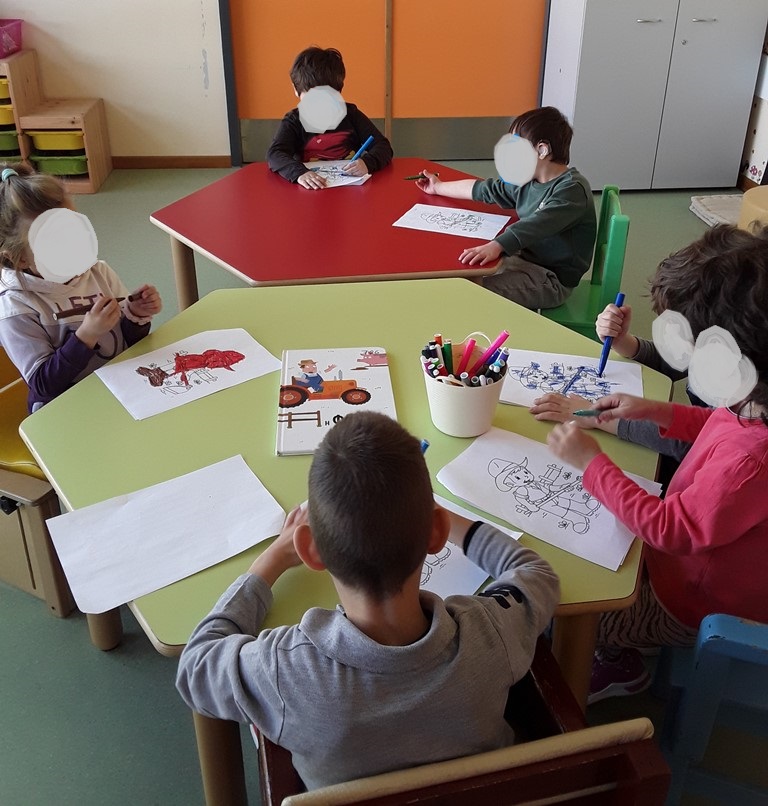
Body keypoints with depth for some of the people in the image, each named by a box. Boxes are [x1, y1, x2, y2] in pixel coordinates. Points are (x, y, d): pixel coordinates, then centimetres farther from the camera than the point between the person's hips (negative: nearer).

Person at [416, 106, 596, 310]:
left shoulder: (572, 189, -21)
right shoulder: (528, 182, 7)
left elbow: (537, 224, -36)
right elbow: (486, 189, 19)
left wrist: (495, 246, -51)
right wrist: (439, 187, 29)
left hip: (553, 279, -9)